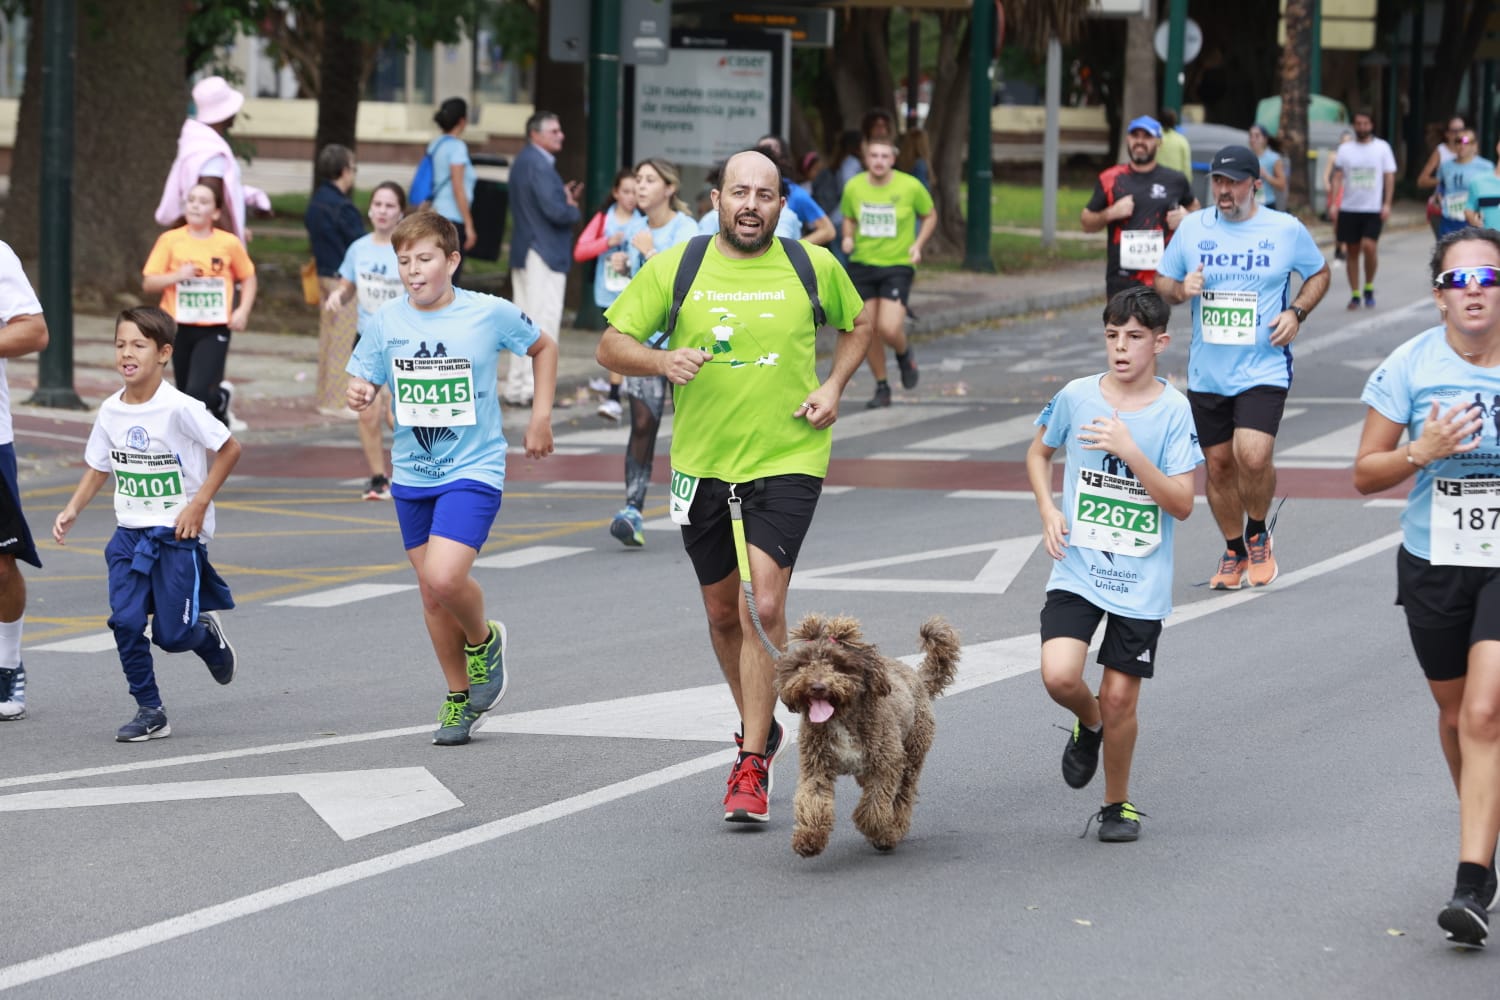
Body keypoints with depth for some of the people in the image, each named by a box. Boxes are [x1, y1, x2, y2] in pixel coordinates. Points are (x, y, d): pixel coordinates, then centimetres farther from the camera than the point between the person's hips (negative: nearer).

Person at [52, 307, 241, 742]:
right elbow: (99, 467, 13)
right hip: (129, 533, 5)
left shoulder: (179, 408, -17)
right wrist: (73, 509, -2)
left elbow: (229, 449, -10)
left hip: (178, 533, -5)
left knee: (171, 634, -2)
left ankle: (208, 635, 33)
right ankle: (150, 711, 4)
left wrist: (199, 504, -13)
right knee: (125, 622, -8)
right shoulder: (111, 411, 0)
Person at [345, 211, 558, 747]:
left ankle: (483, 640, 10)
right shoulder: (387, 321, -3)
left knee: (444, 577, -22)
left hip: (474, 468, -4)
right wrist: (358, 395, -20)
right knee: (432, 596, 10)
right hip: (412, 475, 4)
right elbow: (363, 380, 4)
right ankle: (459, 697, 28)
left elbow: (544, 347, 8)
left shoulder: (489, 314, -9)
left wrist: (540, 416, 3)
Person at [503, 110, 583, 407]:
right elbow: (555, 211, -24)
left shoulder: (522, 161, 16)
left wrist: (564, 200, 10)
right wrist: (573, 209, -4)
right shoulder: (539, 164, -17)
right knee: (544, 321, -8)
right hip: (544, 254, -10)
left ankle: (517, 388, 17)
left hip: (523, 254, 10)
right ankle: (534, 388, -9)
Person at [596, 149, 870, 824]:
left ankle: (752, 764, -10)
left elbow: (857, 324, 18)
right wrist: (662, 361, -19)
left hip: (787, 460, -2)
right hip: (702, 464, 3)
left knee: (764, 607, -16)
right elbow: (611, 346, 1)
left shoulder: (814, 267, -1)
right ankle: (760, 726, 39)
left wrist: (833, 387, 1)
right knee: (724, 613, 14)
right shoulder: (674, 267, -2)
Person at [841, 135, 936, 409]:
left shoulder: (910, 187, -7)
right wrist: (848, 238, -4)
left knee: (889, 329, -17)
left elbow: (930, 216, 8)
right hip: (862, 264, 3)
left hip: (897, 265, -3)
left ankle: (905, 355, 20)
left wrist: (918, 244, -7)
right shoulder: (854, 187, 0)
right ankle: (881, 388, 22)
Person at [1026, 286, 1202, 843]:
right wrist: (1048, 510, 2)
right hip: (1077, 570, 1)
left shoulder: (1174, 411, -8)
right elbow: (1039, 451, 18)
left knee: (1120, 696, 3)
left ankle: (1118, 804, 26)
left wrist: (1129, 452, -23)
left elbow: (1182, 505, -12)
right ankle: (1088, 724, 17)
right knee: (1059, 676, -18)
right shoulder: (1076, 397, -1)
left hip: (1140, 581, -1)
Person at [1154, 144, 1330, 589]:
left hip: (1264, 366, -3)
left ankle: (1258, 535, 7)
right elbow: (1161, 282, 13)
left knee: (1252, 455, -21)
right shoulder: (1192, 227, 3)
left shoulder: (1286, 230, -3)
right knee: (1218, 464, 8)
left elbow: (1319, 273, 13)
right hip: (1207, 372, 3)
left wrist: (1297, 312, -5)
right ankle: (1234, 551, 29)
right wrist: (1181, 290, -10)